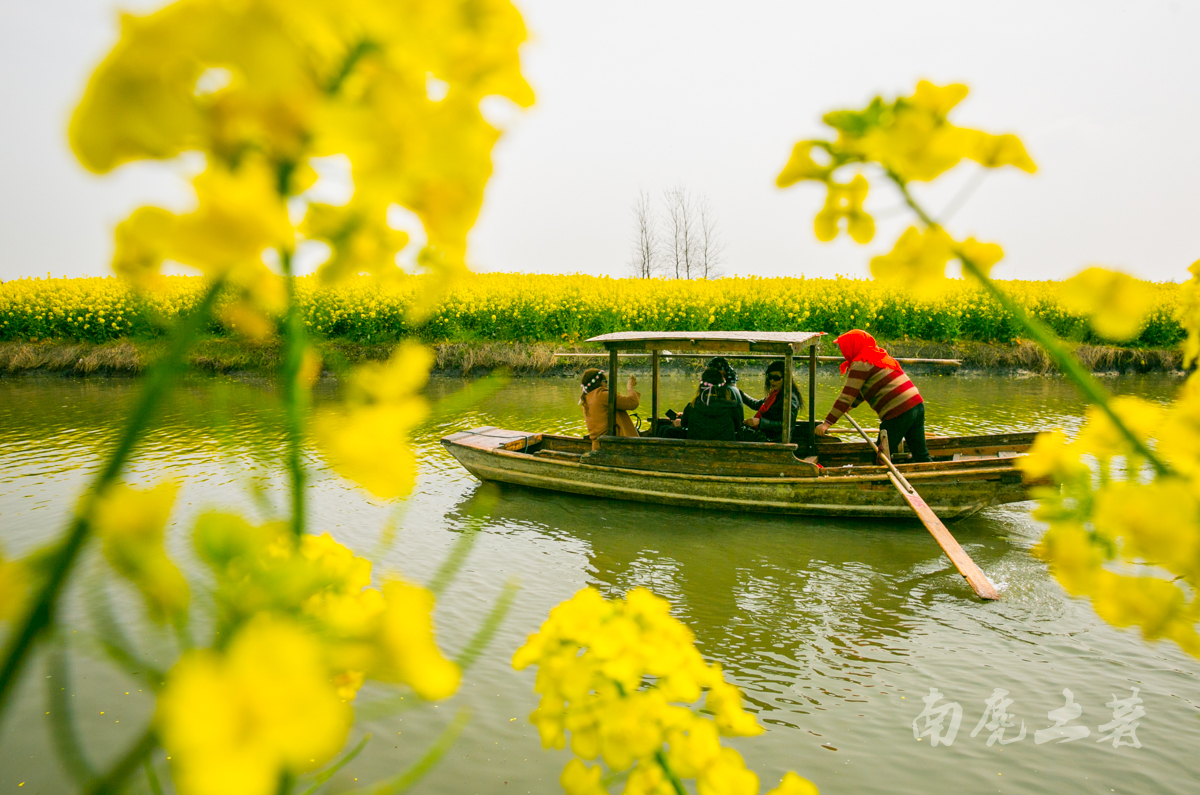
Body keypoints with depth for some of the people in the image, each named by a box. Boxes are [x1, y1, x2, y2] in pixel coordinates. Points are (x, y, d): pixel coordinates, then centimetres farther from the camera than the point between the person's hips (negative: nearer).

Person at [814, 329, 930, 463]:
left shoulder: (860, 364, -6)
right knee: (921, 456, 12)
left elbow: (847, 396, -10)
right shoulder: (878, 356, 21)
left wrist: (827, 423, -9)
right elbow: (862, 391, 33)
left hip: (898, 413, -9)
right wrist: (847, 407, 40)